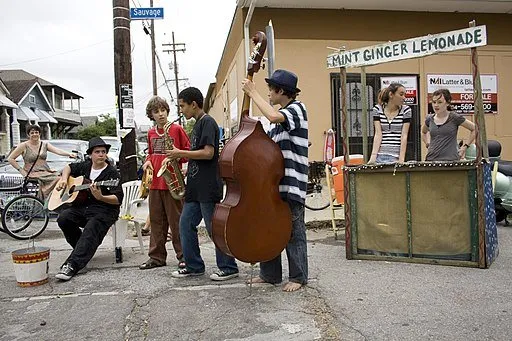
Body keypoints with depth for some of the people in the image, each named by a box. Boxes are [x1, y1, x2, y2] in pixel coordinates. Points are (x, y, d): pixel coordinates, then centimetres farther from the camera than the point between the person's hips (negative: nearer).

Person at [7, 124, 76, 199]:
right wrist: (21, 170, -6)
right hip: (33, 173, -5)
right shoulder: (24, 146, 1)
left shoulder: (45, 144, 11)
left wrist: (69, 154, -25)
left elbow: (57, 151, -6)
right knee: (57, 179, -28)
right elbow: (10, 158, 2)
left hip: (46, 171, 5)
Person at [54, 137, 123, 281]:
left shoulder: (112, 173, -7)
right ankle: (84, 250, 2)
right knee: (63, 218, -19)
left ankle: (72, 265, -36)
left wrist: (100, 197, -32)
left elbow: (118, 199, -15)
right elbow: (69, 167, 34)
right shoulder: (85, 166, 12)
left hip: (104, 210, -6)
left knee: (90, 231, -31)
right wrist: (64, 179, 15)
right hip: (82, 206, 6)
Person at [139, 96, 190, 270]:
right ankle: (157, 257, 20)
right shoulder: (151, 133, 13)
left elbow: (189, 150, -1)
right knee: (156, 221, 10)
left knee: (176, 220, -1)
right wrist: (148, 161, 6)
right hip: (155, 183, 6)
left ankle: (183, 256, 10)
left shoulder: (176, 129, -3)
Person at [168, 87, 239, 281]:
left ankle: (229, 268, 10)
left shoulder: (207, 122, -10)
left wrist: (181, 153, -13)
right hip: (196, 187, 10)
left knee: (214, 228, -2)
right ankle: (194, 266, 19)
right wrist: (185, 170, 13)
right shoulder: (198, 124, 19)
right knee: (186, 224, 9)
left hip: (208, 187, -10)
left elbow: (208, 153, -21)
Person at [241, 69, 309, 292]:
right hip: (273, 180, 9)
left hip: (291, 182, -9)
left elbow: (273, 116, -27)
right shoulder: (280, 114, 20)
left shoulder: (298, 108, -6)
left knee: (293, 230, 0)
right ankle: (270, 274, 22)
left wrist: (252, 92, -17)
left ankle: (298, 277, 13)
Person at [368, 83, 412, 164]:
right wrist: (373, 156, -14)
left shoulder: (406, 110, 1)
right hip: (379, 155, 1)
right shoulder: (377, 109, 4)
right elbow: (378, 134, -3)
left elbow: (404, 136, -5)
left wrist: (401, 160, -13)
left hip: (395, 157, -1)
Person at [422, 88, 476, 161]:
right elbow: (423, 132, 30)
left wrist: (465, 146, 5)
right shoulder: (430, 119, 8)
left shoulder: (454, 118, -3)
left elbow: (475, 129, 7)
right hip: (431, 159, 4)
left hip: (450, 160, -3)